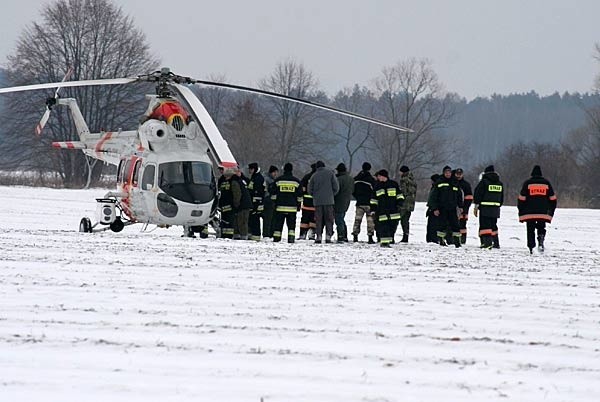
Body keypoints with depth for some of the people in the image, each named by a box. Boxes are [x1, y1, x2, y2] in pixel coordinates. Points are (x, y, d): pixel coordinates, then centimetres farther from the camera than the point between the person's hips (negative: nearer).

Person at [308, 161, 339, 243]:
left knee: (319, 219, 6)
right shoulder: (330, 173, 0)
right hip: (329, 200, -1)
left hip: (318, 201, 1)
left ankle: (319, 236, -1)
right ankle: (328, 236, -5)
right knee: (329, 219, 5)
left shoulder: (314, 176, 2)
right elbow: (336, 187, -2)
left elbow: (310, 190, 4)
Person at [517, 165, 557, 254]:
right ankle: (541, 241, -14)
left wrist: (521, 213, 5)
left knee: (530, 230, 6)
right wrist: (551, 211, 20)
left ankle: (531, 248, 2)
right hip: (543, 213, 1)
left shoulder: (527, 183, 0)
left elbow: (522, 198, -1)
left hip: (529, 213, -1)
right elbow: (552, 199, 10)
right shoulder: (546, 183, 7)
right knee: (541, 229, 12)